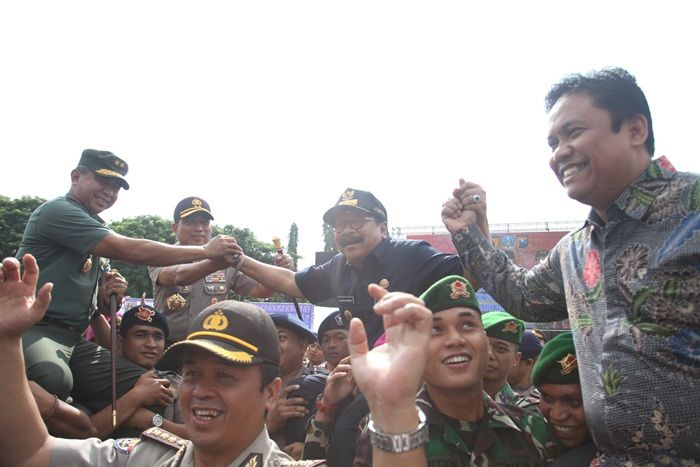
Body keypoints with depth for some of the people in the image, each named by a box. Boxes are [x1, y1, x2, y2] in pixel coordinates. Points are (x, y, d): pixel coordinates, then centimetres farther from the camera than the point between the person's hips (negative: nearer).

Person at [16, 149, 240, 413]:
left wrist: (108, 294, -2)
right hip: (35, 330, -8)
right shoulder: (58, 210, -8)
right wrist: (205, 251, -13)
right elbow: (130, 251, -18)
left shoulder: (93, 227, 20)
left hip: (73, 340, 8)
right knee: (55, 378, -40)